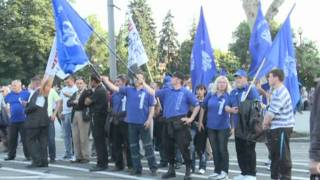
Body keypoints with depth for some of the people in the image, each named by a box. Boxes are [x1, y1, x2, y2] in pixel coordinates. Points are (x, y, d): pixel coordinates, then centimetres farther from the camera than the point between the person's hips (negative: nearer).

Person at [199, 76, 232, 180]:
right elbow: (203, 107, 9)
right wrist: (200, 121, 8)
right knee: (215, 150, 11)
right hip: (211, 127, 3)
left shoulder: (229, 96, -7)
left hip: (224, 127, -3)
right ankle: (217, 171, 21)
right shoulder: (211, 94, 1)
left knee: (223, 150, 3)